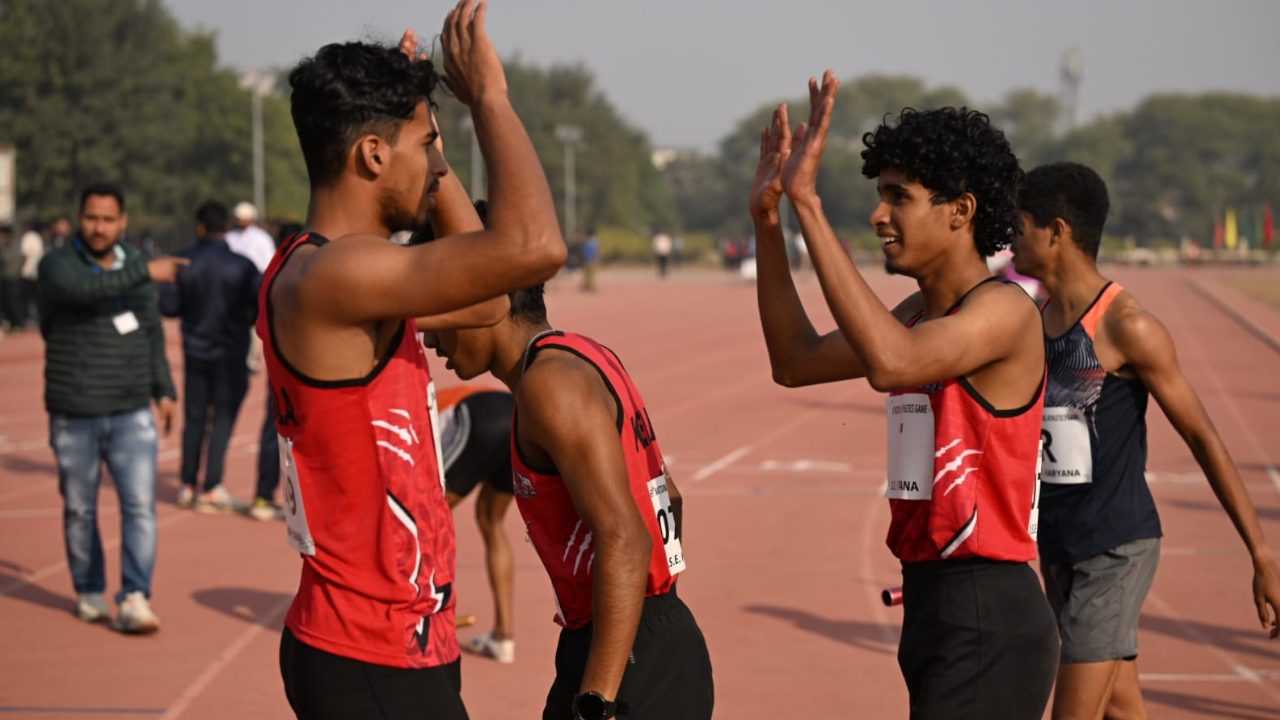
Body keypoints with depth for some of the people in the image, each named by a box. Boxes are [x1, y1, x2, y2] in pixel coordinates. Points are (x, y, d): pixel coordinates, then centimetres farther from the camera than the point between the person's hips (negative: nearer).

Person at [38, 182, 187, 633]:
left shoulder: (135, 267, 8)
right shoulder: (56, 266, -7)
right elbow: (84, 290, -31)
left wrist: (164, 391, 15)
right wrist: (146, 272, -32)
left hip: (131, 413, 2)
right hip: (74, 417, -2)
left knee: (140, 505, -11)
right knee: (79, 510, 9)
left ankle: (134, 601, -14)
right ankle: (89, 594, 26)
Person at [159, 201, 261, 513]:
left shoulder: (184, 264, -4)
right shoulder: (241, 266, -10)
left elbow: (168, 306, -4)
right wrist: (247, 320, 5)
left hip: (195, 350, 3)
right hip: (230, 353, -3)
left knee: (194, 418, 12)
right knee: (223, 419, 0)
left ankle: (188, 486, 17)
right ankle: (212, 489, -4)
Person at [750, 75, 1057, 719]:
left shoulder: (1004, 310, -15)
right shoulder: (919, 313, 13)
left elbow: (890, 363, -32)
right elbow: (797, 362, 19)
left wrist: (809, 203, -30)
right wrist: (767, 220, 11)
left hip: (989, 622, -10)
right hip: (933, 607, 10)